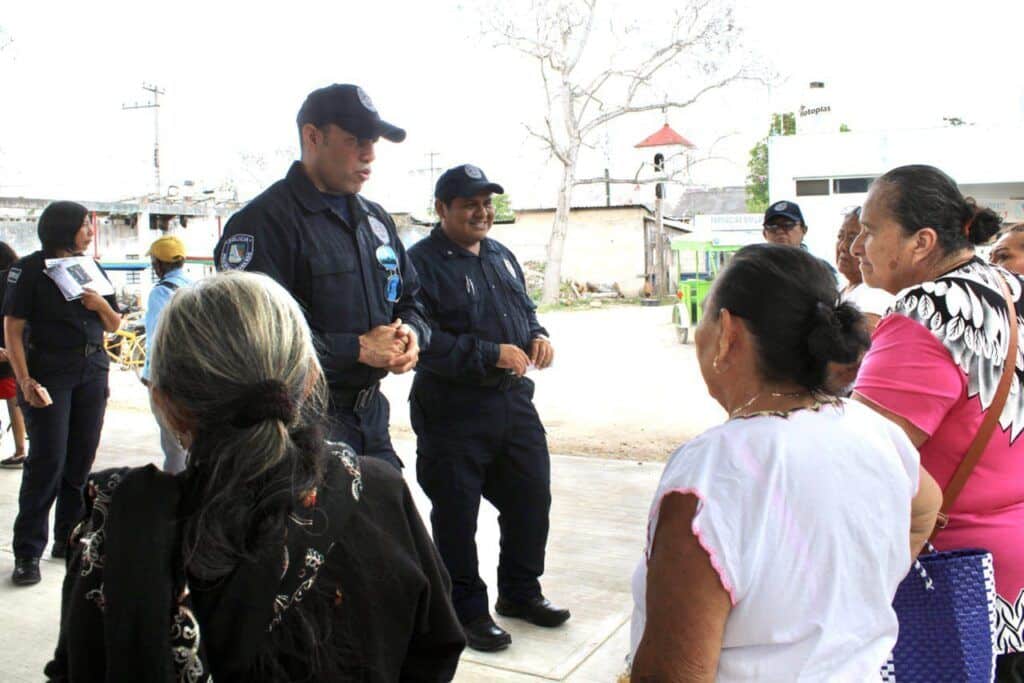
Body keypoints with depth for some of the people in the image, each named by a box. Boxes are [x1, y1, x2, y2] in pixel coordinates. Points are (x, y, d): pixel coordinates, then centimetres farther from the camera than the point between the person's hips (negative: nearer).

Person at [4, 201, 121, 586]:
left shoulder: (92, 269, 12)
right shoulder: (30, 269, -4)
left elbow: (114, 325, 16)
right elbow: (13, 328, -8)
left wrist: (101, 305, -6)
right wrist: (24, 379, -18)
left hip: (93, 374, 5)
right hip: (49, 376, -5)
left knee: (81, 460, 8)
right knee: (47, 460, -7)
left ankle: (69, 540, 19)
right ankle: (28, 552, 1)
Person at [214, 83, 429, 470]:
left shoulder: (376, 220, 13)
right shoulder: (263, 221, -14)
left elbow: (411, 298, 22)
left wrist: (410, 334, -3)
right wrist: (358, 349, -19)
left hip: (371, 413, 8)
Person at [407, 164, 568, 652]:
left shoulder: (502, 257, 14)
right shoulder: (422, 262, -11)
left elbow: (525, 308, 25)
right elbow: (424, 339, -20)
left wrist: (537, 335, 2)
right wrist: (492, 354, -21)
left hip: (514, 401, 7)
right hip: (452, 411, -7)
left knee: (531, 497, 14)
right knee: (456, 514, 5)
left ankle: (520, 592, 34)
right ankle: (467, 609, 23)